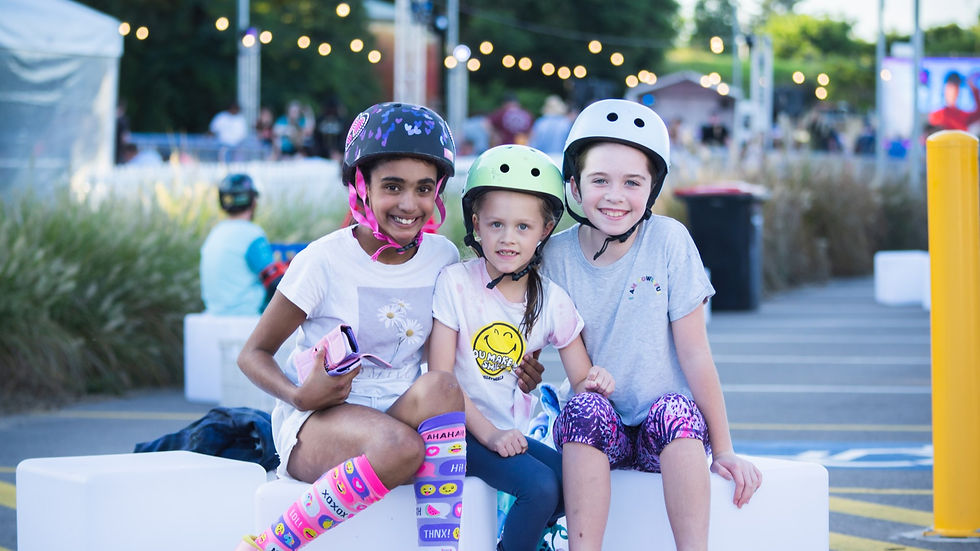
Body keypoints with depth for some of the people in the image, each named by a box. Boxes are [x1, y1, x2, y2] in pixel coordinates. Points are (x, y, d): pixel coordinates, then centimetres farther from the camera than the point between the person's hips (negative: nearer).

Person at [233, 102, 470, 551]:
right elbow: (253, 354, -3)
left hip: (400, 414, 4)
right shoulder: (325, 261, -9)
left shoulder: (442, 258, 4)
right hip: (314, 421, -4)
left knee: (440, 387, -30)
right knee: (399, 446, -36)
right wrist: (299, 396, -23)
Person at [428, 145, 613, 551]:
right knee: (541, 486, -26)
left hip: (513, 435, 5)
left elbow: (580, 381, 4)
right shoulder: (455, 283, -8)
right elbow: (441, 376, -11)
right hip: (463, 432, -4)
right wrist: (488, 434, -20)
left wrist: (592, 384, -21)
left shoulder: (551, 300, 1)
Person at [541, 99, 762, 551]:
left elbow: (693, 352, -8)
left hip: (668, 432, -1)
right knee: (586, 406, -31)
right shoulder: (557, 256, -4)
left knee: (674, 410, -32)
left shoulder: (669, 241, -8)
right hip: (598, 432, 1)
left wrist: (723, 450, -7)